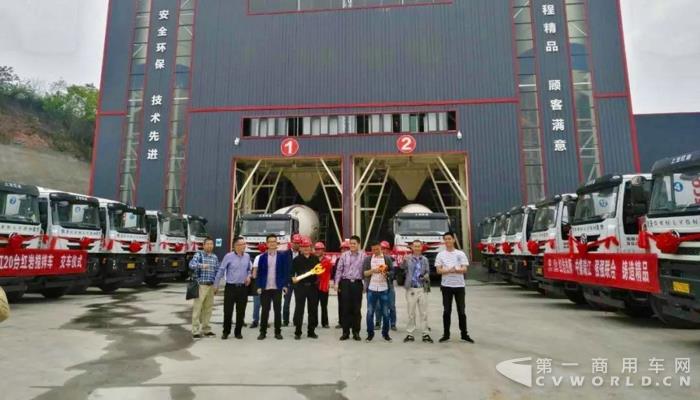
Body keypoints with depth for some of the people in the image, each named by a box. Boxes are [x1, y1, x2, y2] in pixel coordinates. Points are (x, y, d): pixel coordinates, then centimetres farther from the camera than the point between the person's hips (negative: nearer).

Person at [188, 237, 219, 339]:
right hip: (200, 285, -5)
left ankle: (206, 329, 20)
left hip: (211, 286, 5)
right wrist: (201, 265, -39)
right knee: (197, 308, -3)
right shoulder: (199, 254, -3)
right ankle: (196, 331, 4)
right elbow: (191, 265, -21)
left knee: (208, 308, 11)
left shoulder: (215, 257, 12)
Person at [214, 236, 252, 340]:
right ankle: (226, 332, 20)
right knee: (228, 311, 3)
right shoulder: (228, 256, -8)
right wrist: (216, 285, -2)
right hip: (230, 287, -3)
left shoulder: (247, 256, 4)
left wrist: (249, 276, -3)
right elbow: (221, 271, -4)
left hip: (243, 288, 3)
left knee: (241, 312, 8)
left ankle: (238, 332, 21)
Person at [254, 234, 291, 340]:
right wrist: (259, 286, -4)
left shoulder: (282, 255, 1)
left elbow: (286, 271, 1)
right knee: (264, 310, 7)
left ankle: (278, 332, 16)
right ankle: (263, 332, 18)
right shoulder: (262, 257, 4)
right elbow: (259, 272, 4)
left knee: (278, 311, 6)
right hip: (265, 288, 1)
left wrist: (285, 285, -5)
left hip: (277, 288, 0)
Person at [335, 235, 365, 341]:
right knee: (345, 308, 5)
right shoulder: (344, 255, 5)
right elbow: (339, 270, 6)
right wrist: (337, 283, 1)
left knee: (357, 309, 5)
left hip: (357, 283, -1)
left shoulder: (363, 256, 1)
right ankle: (345, 332, 14)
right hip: (345, 283, 1)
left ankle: (356, 332, 17)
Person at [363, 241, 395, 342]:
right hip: (371, 289, 0)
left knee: (385, 312, 6)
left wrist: (386, 273, -17)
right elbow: (364, 273, -1)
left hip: (384, 289, 0)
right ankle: (370, 333, 15)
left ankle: (385, 333, 19)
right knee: (370, 312, 4)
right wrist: (373, 270, -17)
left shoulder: (387, 258, 5)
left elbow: (392, 272, 4)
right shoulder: (368, 259, 4)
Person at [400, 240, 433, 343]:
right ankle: (409, 334, 13)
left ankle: (426, 334, 13)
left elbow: (427, 272, 13)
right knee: (411, 313, 5)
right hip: (411, 289, -2)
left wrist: (426, 276, -11)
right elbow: (402, 267, -20)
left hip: (422, 289, 2)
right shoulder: (408, 258, -2)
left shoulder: (425, 259, 8)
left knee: (423, 312, 6)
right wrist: (404, 261, -43)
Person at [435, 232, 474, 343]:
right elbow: (439, 270, -5)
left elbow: (464, 270, -5)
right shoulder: (440, 255, 4)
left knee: (461, 311, 6)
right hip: (446, 286, 0)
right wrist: (449, 270, -21)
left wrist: (454, 270, -23)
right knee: (447, 311, 6)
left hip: (459, 286, 0)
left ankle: (464, 334, 16)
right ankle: (446, 334, 14)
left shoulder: (461, 254, 3)